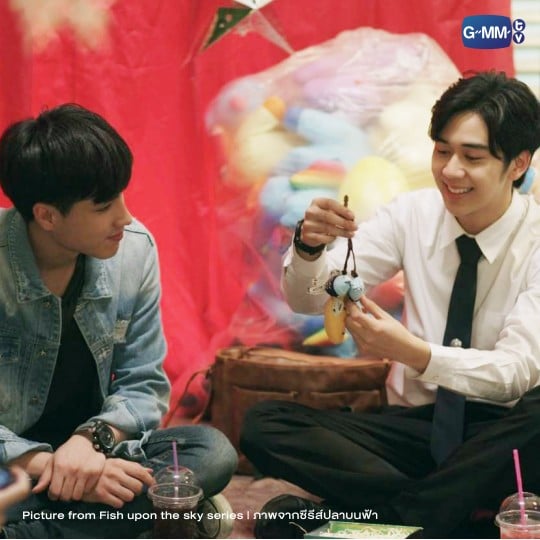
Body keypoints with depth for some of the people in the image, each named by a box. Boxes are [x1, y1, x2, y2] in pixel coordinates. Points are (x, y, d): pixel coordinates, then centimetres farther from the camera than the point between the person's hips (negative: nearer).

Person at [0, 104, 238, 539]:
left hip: (87, 453, 6)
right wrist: (44, 465, -29)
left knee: (212, 453, -22)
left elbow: (143, 384, 1)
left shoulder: (135, 249, -4)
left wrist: (92, 439, -20)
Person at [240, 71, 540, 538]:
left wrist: (414, 353, -36)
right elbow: (307, 299, -3)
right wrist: (310, 246, -26)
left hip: (495, 437, -3)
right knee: (264, 425, -17)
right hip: (413, 425, 4)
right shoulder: (414, 213, 0)